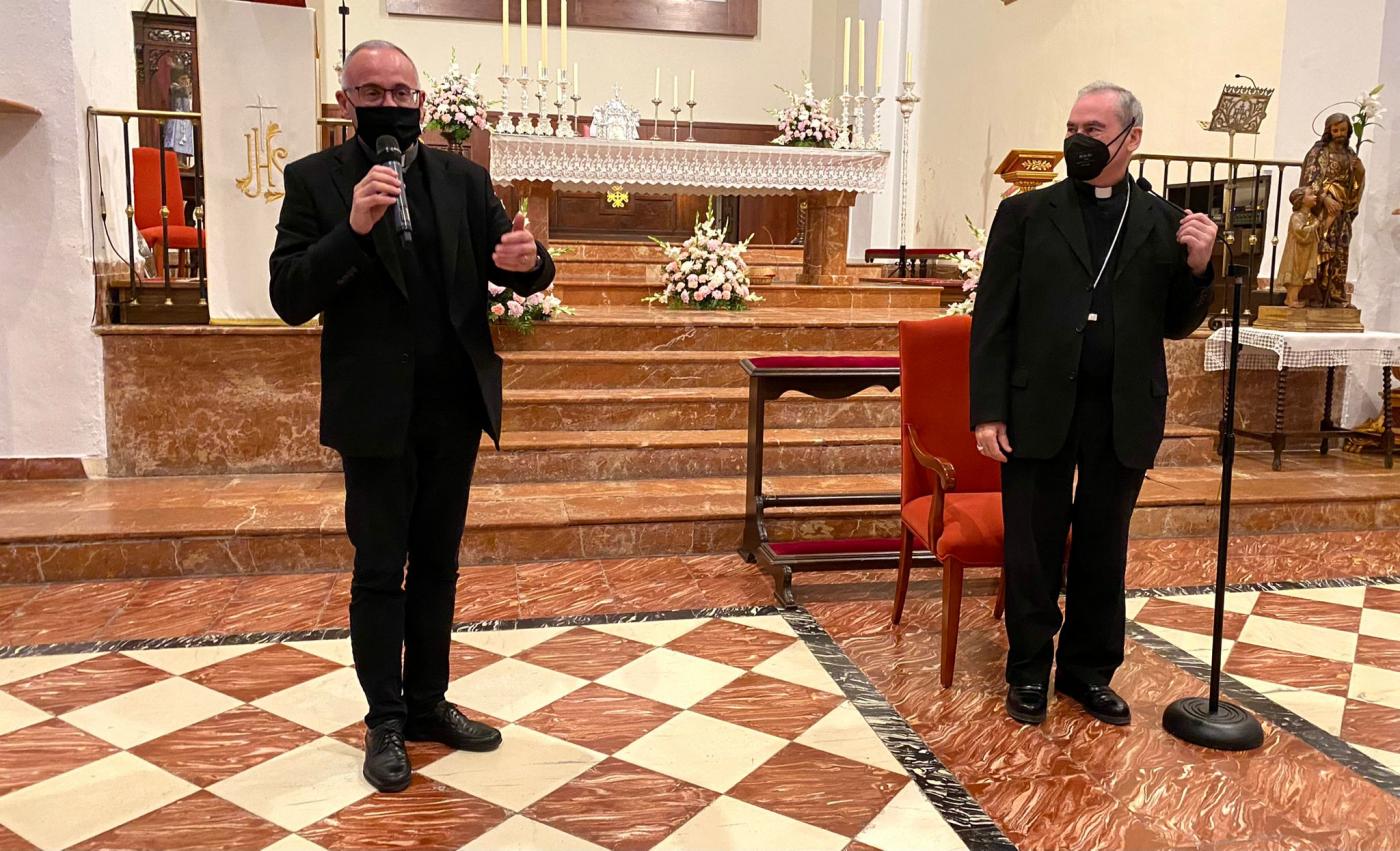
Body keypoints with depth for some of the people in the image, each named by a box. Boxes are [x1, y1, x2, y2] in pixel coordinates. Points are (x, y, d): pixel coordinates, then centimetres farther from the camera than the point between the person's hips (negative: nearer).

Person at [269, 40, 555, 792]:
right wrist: (352, 229, -27)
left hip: (455, 406, 4)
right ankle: (384, 723, 20)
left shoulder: (463, 178, 5)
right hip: (376, 411, -3)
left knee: (437, 563, 14)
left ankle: (429, 703, 28)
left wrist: (527, 261, -23)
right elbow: (289, 300, -12)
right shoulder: (315, 180, -4)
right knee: (379, 572, 6)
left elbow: (522, 276, 1)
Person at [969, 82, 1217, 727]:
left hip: (1123, 419, 2)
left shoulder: (1163, 224, 6)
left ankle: (1089, 671, 31)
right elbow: (993, 318, -2)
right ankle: (1030, 672, 26)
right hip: (1039, 413, -2)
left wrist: (1196, 268, -9)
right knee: (1033, 553, 8)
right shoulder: (1026, 214, 1)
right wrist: (988, 412, -9)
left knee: (1103, 553, 14)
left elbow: (1176, 326, 10)